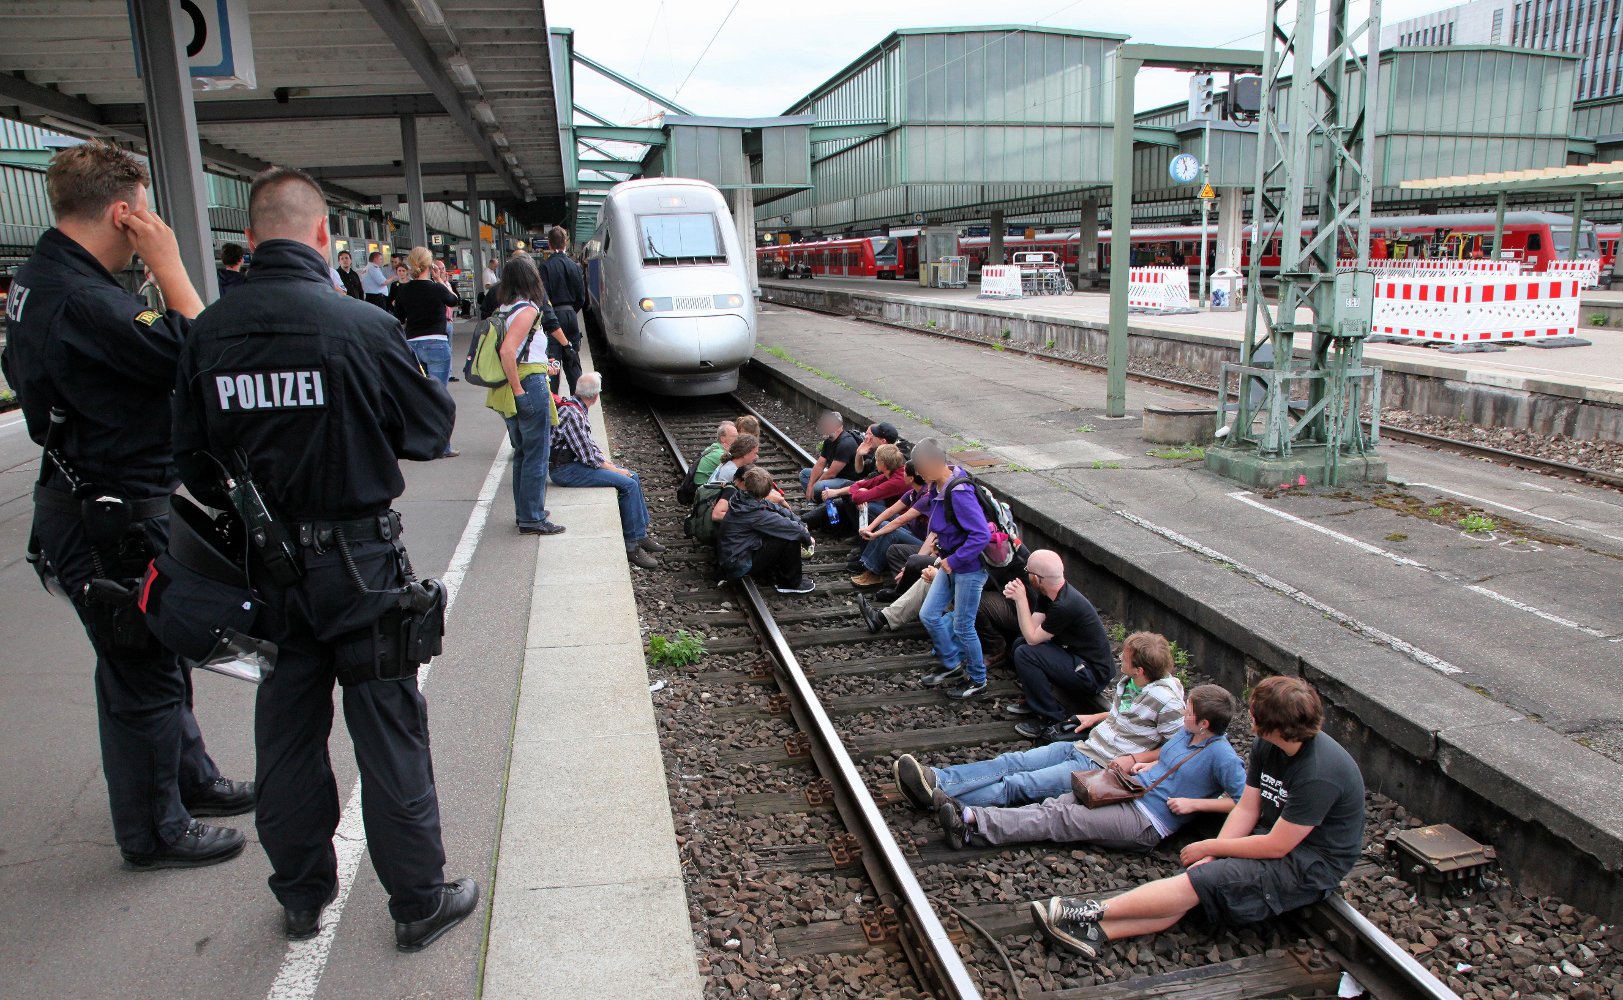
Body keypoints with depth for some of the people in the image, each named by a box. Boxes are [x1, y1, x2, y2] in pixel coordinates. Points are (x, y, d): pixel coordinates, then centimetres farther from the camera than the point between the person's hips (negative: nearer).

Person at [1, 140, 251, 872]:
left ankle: (191, 779, 42)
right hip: (112, 524, -11)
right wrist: (168, 263, -16)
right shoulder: (81, 300, -27)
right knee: (142, 676, 5)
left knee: (157, 657, 24)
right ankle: (154, 833, 22)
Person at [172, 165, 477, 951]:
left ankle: (300, 897, 34)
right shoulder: (360, 326, -17)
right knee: (388, 733, 7)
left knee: (286, 733, 17)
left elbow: (192, 460, 3)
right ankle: (419, 902, 20)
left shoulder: (209, 333, -4)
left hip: (266, 567, 4)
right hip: (358, 562, -4)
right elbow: (430, 430, -6)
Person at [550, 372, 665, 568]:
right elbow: (588, 456, -21)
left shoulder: (573, 406, 10)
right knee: (628, 484, -18)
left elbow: (588, 443, 19)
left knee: (633, 477, 8)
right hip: (566, 470, -10)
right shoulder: (572, 414, -22)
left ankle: (640, 534, 11)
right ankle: (632, 545, -13)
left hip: (575, 462, 10)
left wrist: (607, 461, 8)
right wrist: (615, 469, -10)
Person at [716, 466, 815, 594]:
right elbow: (793, 529, -21)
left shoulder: (742, 499, -3)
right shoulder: (756, 514, -27)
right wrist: (807, 537, -2)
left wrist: (801, 522, -4)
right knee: (791, 538, -15)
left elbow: (778, 509, 4)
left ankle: (772, 574, 17)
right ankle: (791, 583, 3)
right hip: (738, 567, -9)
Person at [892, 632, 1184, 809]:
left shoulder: (1164, 699, -14)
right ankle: (934, 779, -27)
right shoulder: (1129, 680, 11)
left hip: (1100, 769, -8)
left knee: (1018, 785, -22)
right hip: (1081, 748, 8)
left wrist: (1134, 760, -16)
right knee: (1010, 762, -13)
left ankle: (935, 797, -34)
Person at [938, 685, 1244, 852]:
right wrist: (1146, 763, 12)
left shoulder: (1221, 755, -10)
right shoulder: (1187, 733, 14)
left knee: (1060, 818, -18)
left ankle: (971, 823, -26)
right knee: (1057, 804, -12)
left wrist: (1194, 803, -16)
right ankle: (971, 818, -24)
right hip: (1130, 791, 8)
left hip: (1145, 822, -8)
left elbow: (1244, 800, -15)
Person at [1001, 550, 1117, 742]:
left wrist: (1021, 599, -17)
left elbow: (1032, 637, -19)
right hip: (1076, 656, 10)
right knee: (1018, 644, 9)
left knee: (1024, 654, -22)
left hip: (1093, 674, -10)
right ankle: (1035, 700, 18)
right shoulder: (1049, 594, 1)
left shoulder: (1064, 606, -28)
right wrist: (1017, 598, -14)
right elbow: (1032, 628, -2)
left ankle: (1054, 720, -12)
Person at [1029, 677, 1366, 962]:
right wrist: (1212, 855, -13)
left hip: (1309, 866, -7)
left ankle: (1092, 912, -21)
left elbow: (1276, 846, -23)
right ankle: (1099, 930, -28)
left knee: (1197, 883, -21)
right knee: (1200, 874, -17)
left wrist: (1209, 847, -13)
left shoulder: (1318, 774, -29)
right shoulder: (1266, 745, -2)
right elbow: (1247, 808, 1)